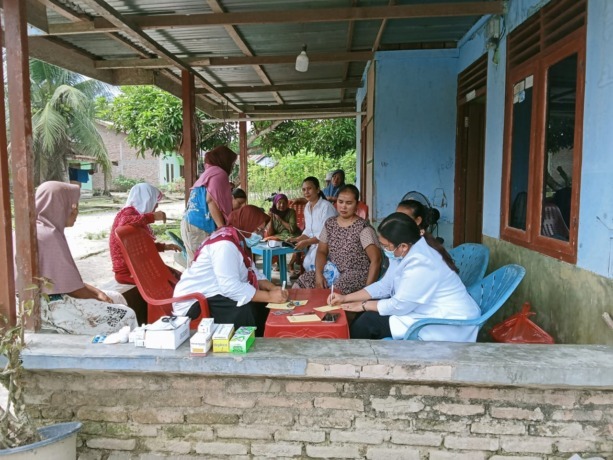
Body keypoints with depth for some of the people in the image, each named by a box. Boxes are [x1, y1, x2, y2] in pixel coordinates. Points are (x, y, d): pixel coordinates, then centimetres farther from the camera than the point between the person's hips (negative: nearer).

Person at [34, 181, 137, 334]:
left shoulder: (45, 231, 9)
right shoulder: (47, 235, -21)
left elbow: (67, 279, 13)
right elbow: (72, 287, -17)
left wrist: (97, 292, 5)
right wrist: (98, 297, -1)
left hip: (52, 298, 10)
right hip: (51, 306, -10)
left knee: (117, 298, 14)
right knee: (126, 315, -8)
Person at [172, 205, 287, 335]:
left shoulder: (239, 241, 9)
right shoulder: (225, 243, -24)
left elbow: (253, 272, 12)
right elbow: (231, 287, -32)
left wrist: (272, 288, -7)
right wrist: (269, 296, -27)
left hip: (214, 295, 10)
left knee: (261, 305, 2)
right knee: (246, 312, -28)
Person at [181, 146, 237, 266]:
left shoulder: (208, 173, 25)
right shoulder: (219, 173, -4)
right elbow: (211, 199, -17)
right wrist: (222, 227, -18)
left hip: (192, 224, 9)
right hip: (200, 225, -9)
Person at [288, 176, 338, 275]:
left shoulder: (326, 206, -19)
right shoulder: (307, 207, 9)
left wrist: (306, 242, -21)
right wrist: (297, 239, 0)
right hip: (315, 244, 8)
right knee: (306, 264, -8)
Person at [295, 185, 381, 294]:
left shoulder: (363, 228, -8)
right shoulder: (330, 224, 10)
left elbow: (376, 259, -14)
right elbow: (321, 251, 12)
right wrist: (318, 274, -6)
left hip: (357, 274, -6)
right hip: (333, 272, 6)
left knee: (336, 291, -35)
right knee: (301, 283, -13)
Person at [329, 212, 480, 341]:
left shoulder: (421, 264, -29)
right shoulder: (407, 252, 1)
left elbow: (399, 305, -22)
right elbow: (384, 285, 6)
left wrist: (364, 305, -7)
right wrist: (345, 298, 2)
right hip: (429, 311, 9)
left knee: (369, 321, -11)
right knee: (370, 313, 4)